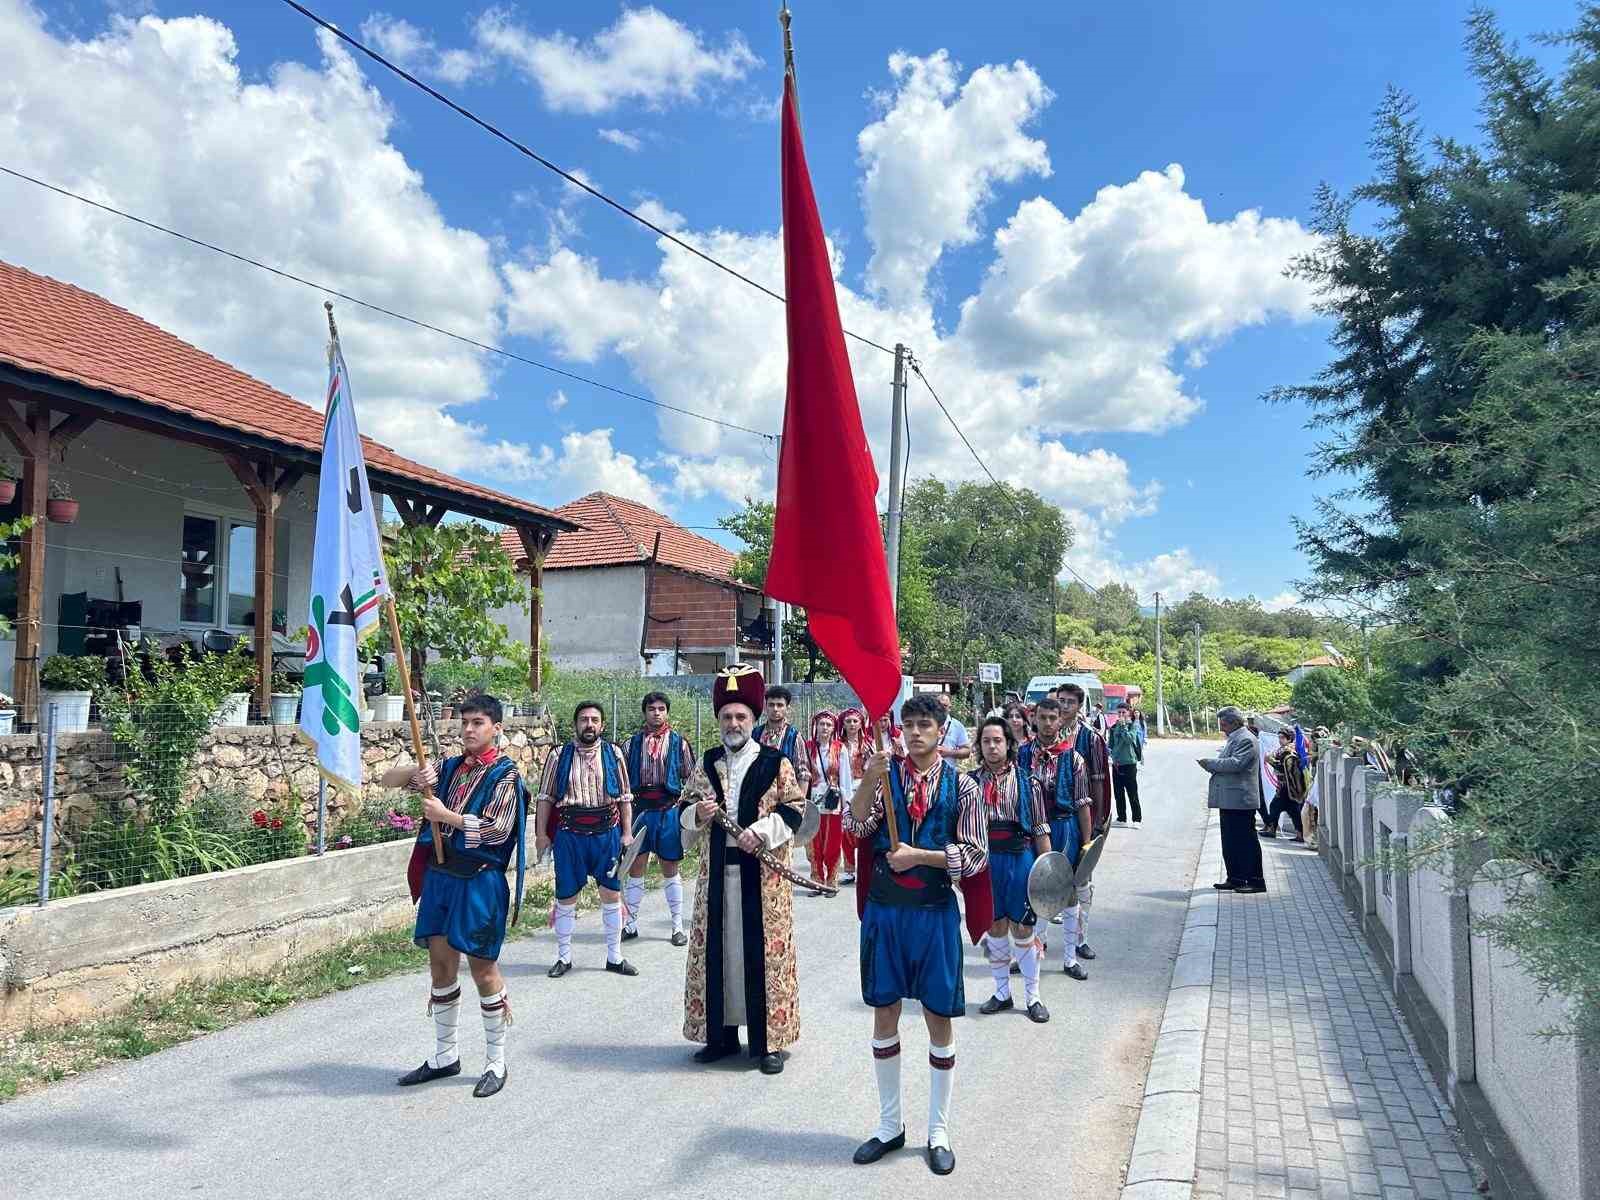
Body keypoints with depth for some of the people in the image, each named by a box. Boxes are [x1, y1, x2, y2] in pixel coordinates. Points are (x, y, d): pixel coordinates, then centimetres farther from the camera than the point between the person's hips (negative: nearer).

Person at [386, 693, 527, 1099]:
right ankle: (444, 1057, 28)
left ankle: (496, 1063, 16)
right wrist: (416, 773, -13)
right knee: (440, 965, 12)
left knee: (482, 969, 1)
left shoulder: (505, 774, -8)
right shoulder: (449, 767, 8)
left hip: (479, 882, -6)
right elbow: (388, 779, 8)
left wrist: (445, 815, -15)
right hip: (440, 877, 6)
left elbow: (496, 829, -18)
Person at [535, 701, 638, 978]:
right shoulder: (559, 756, 0)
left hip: (606, 833, 1)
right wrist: (542, 833, 0)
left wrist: (627, 833, 2)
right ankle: (563, 957, 23)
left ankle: (615, 957, 20)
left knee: (612, 895, 6)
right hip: (569, 834, -1)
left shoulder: (613, 754, 2)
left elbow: (624, 797, 5)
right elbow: (546, 798, 4)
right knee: (566, 897, 7)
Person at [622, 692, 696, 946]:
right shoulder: (633, 743, 6)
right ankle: (630, 924, 17)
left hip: (669, 810, -1)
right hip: (640, 809, 2)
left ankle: (678, 926, 15)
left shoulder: (679, 742, 2)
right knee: (635, 868, 6)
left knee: (670, 870, 7)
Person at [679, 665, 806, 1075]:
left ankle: (768, 1040, 12)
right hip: (717, 872, 4)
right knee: (716, 949, 8)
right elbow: (684, 809, 14)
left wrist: (761, 830, -19)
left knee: (763, 950, 1)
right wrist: (697, 813, -9)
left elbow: (795, 810, -4)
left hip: (762, 874, -4)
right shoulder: (707, 763, 9)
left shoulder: (776, 763, -2)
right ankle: (722, 1032, 23)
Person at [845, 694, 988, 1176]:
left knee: (939, 1019, 9)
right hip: (884, 909, 1)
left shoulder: (961, 786, -4)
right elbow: (855, 827, -15)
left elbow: (976, 856, -6)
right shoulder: (884, 773, -1)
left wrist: (919, 856, -14)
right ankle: (890, 1124, 29)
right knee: (884, 1014, 11)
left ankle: (938, 1130, 26)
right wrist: (868, 780, -29)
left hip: (935, 912, -1)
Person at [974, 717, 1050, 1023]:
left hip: (1020, 858, -2)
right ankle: (1002, 993, 27)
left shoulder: (1025, 782, -3)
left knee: (1023, 929, 6)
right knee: (995, 928, 12)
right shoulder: (971, 782, 1)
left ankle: (1032, 997, 20)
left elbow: (1040, 830, 0)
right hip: (986, 860, 2)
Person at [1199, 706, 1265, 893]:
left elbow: (1236, 764, -24)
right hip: (1228, 800, 10)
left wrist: (1210, 763, -16)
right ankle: (1235, 879, 21)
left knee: (1247, 841, -4)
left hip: (1240, 800, -10)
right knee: (1230, 842, 14)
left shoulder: (1245, 739, -13)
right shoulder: (1233, 739, 19)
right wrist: (1211, 766, 5)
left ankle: (1256, 881, 2)